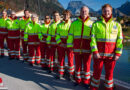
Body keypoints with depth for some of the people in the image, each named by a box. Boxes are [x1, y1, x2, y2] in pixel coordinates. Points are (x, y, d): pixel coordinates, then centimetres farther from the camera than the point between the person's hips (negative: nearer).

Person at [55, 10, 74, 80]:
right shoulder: (59, 25, 8)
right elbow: (57, 35, 7)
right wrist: (60, 43, -7)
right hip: (61, 44, 3)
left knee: (70, 59, 2)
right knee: (61, 59, 9)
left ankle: (71, 73, 17)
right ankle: (61, 73, 23)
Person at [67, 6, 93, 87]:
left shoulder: (92, 23, 1)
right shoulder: (74, 23, 6)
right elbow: (70, 35, 7)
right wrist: (70, 46, 2)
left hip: (87, 49, -1)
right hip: (77, 49, 1)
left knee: (86, 65, 7)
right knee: (78, 65, 11)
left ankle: (86, 81, 24)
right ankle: (78, 80, 27)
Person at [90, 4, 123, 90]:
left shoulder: (117, 25, 4)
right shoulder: (96, 24, 2)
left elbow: (120, 40, 2)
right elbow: (93, 38, -3)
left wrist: (118, 53, -6)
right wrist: (95, 52, -11)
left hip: (111, 55, 1)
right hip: (99, 54, -1)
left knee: (109, 73, 11)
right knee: (97, 72, 8)